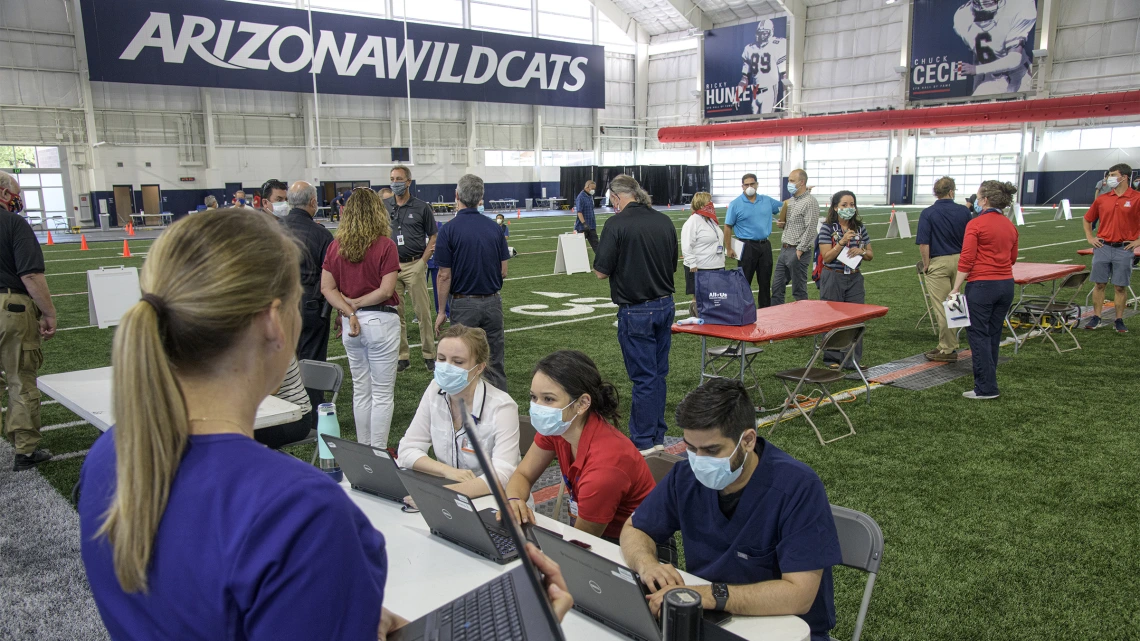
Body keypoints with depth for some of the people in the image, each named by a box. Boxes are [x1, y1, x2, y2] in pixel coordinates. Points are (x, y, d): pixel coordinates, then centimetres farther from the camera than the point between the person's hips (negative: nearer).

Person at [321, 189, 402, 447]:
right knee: (382, 393, 5)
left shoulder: (336, 246, 1)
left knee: (360, 390, 18)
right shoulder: (385, 245, -12)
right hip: (381, 321, -5)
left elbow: (327, 287, -2)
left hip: (352, 323, 5)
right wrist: (355, 304, -6)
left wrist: (348, 311, -9)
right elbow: (386, 290, -16)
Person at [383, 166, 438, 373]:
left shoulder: (422, 207, 1)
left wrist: (423, 261, -6)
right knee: (395, 313, 6)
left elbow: (433, 237, 4)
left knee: (423, 311, -1)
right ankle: (402, 356, 15)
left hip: (415, 265, -3)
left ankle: (429, 355, 9)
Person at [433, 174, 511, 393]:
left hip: (464, 305, -3)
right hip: (492, 303, 4)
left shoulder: (448, 230, -11)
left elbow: (445, 276, -10)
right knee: (495, 364, 11)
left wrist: (442, 311, -1)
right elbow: (503, 272, 5)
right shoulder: (494, 227, 2)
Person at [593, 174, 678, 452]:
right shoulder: (665, 222, 5)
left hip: (636, 311, -6)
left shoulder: (616, 224, -14)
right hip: (665, 305, 6)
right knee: (658, 374, 15)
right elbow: (673, 265, 13)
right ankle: (657, 438, 25)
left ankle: (643, 443, 11)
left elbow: (601, 271, -13)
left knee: (644, 377, 1)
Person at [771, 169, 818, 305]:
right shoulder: (791, 200, 14)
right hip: (785, 249, 9)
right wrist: (781, 224, 4)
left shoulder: (810, 202, -12)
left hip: (798, 251, -8)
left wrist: (800, 250, -19)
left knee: (799, 290, 0)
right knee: (777, 286, 10)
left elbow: (810, 229, -17)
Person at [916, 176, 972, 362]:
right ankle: (950, 346, 24)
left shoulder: (928, 213, -10)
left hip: (938, 263, -5)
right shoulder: (964, 211, 1)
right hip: (959, 261, 5)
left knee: (941, 307, 0)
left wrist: (926, 264, -3)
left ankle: (947, 350, 5)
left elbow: (924, 243, -14)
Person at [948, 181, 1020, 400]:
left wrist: (955, 288, -11)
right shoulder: (1010, 226, 9)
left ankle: (985, 388, 0)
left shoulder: (975, 224, -11)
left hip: (981, 285, -7)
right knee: (993, 334, 16)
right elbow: (1012, 258, 16)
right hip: (1006, 284, 7)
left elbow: (966, 260, -15)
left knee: (978, 335, 0)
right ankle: (988, 380, 26)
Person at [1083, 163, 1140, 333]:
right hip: (1103, 247, 3)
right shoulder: (1102, 199, 6)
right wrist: (1090, 237, 10)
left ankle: (1119, 320, 13)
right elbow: (1088, 219, 19)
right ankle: (1096, 318, 14)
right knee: (1099, 284, 6)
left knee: (1121, 287, 4)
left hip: (1124, 249, -3)